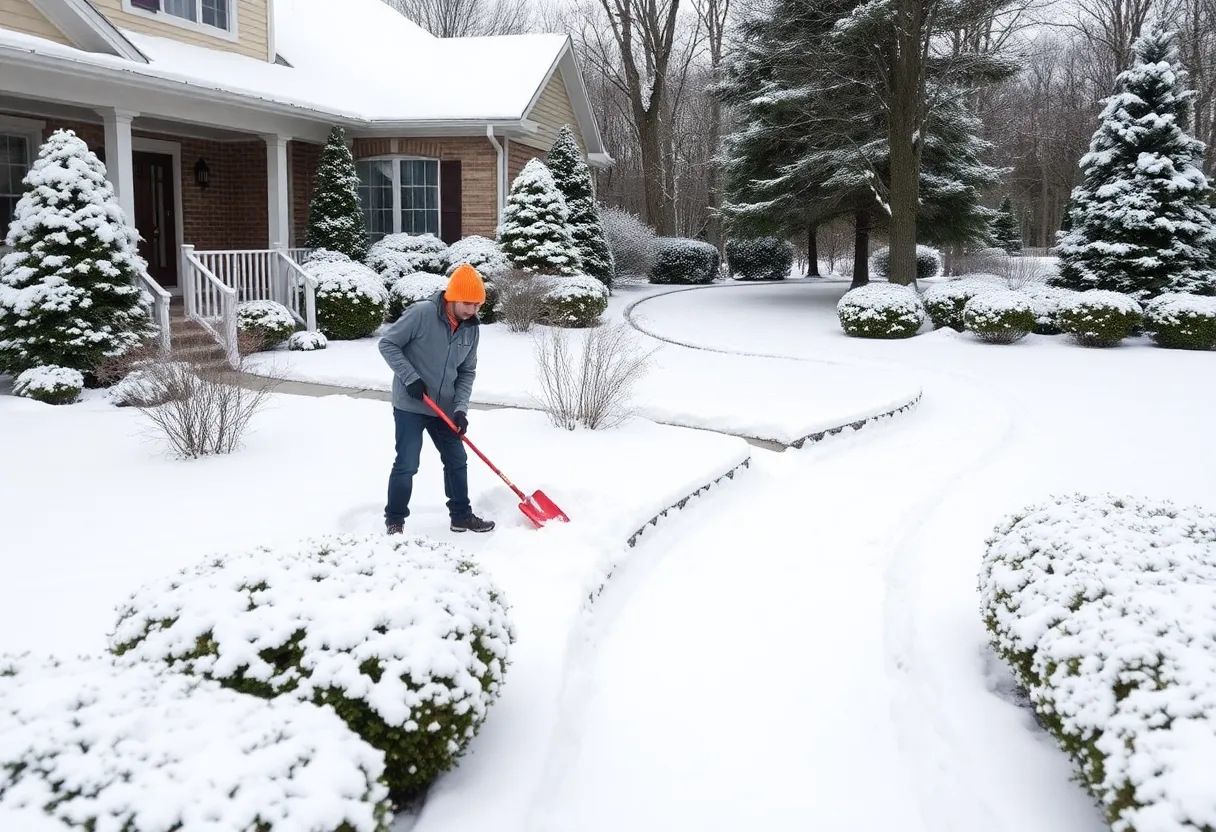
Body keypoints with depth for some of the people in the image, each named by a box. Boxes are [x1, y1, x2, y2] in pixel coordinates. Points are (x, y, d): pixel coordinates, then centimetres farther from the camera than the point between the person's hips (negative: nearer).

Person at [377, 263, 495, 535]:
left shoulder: (472, 328, -1)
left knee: (457, 461, 12)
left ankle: (462, 516, 26)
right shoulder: (422, 313, -20)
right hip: (410, 406, -6)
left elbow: (467, 372, 4)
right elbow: (387, 343, -14)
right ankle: (394, 520, 11)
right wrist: (410, 378, -21)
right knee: (406, 465, -4)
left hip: (444, 408, 6)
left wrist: (461, 408, -9)